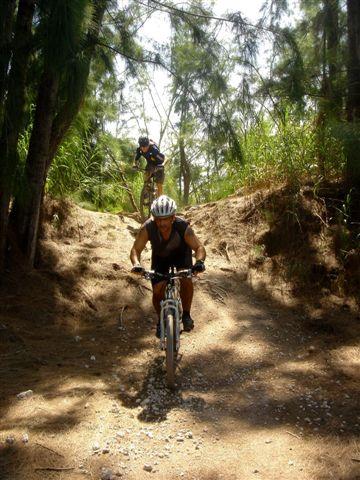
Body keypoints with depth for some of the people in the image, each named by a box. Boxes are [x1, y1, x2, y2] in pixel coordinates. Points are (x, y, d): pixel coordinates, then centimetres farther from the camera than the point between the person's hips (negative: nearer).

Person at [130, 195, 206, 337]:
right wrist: (136, 264, -50)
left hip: (181, 253, -1)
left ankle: (186, 314, -5)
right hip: (160, 256, 2)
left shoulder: (183, 227, -35)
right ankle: (161, 320, 20)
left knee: (186, 279, -28)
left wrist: (199, 261, -57)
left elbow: (199, 247, -36)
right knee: (157, 291, -8)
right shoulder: (147, 228, -32)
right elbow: (135, 249, -29)